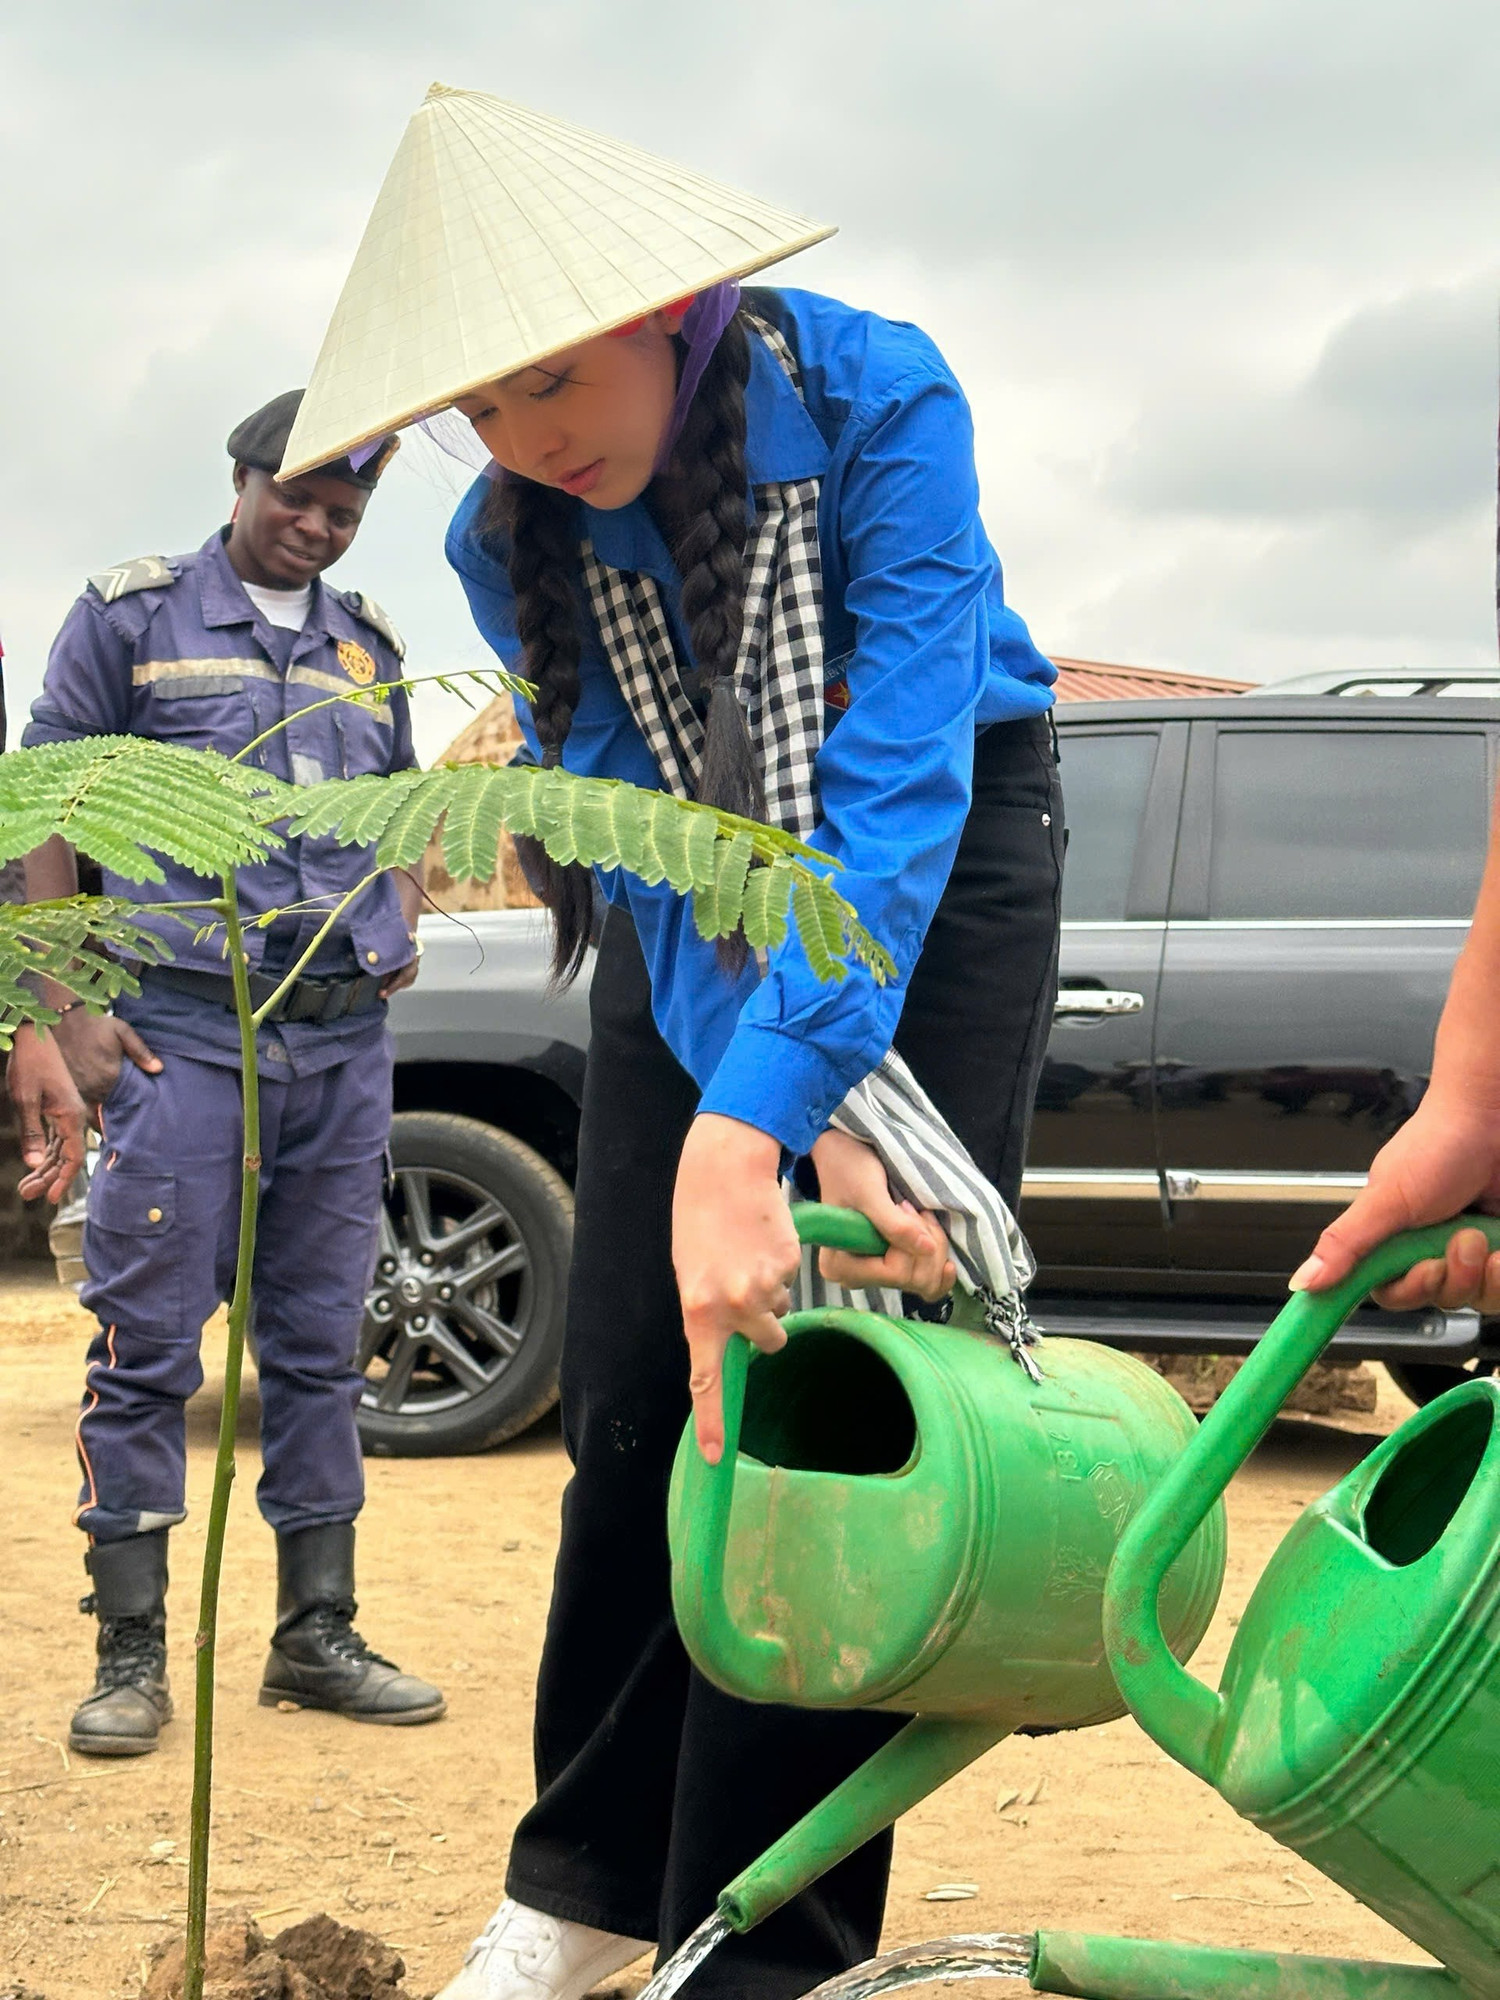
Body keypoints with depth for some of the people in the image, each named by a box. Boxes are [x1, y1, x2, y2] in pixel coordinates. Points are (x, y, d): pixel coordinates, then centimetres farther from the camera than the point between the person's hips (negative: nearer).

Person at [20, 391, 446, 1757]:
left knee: (321, 1347, 9)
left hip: (346, 1040, 5)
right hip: (184, 1030, -5)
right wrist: (71, 1008, -8)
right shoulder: (133, 616, 3)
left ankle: (317, 1637, 16)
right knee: (147, 1345, -5)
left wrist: (399, 943, 10)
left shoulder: (368, 647, 17)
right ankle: (132, 1657, 1)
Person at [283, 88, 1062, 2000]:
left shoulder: (872, 398, -28)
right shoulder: (510, 535, -14)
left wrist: (750, 1124, -45)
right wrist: (812, 1123, -33)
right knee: (631, 1394, -1)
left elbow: (898, 774, -36)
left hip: (939, 859, -4)